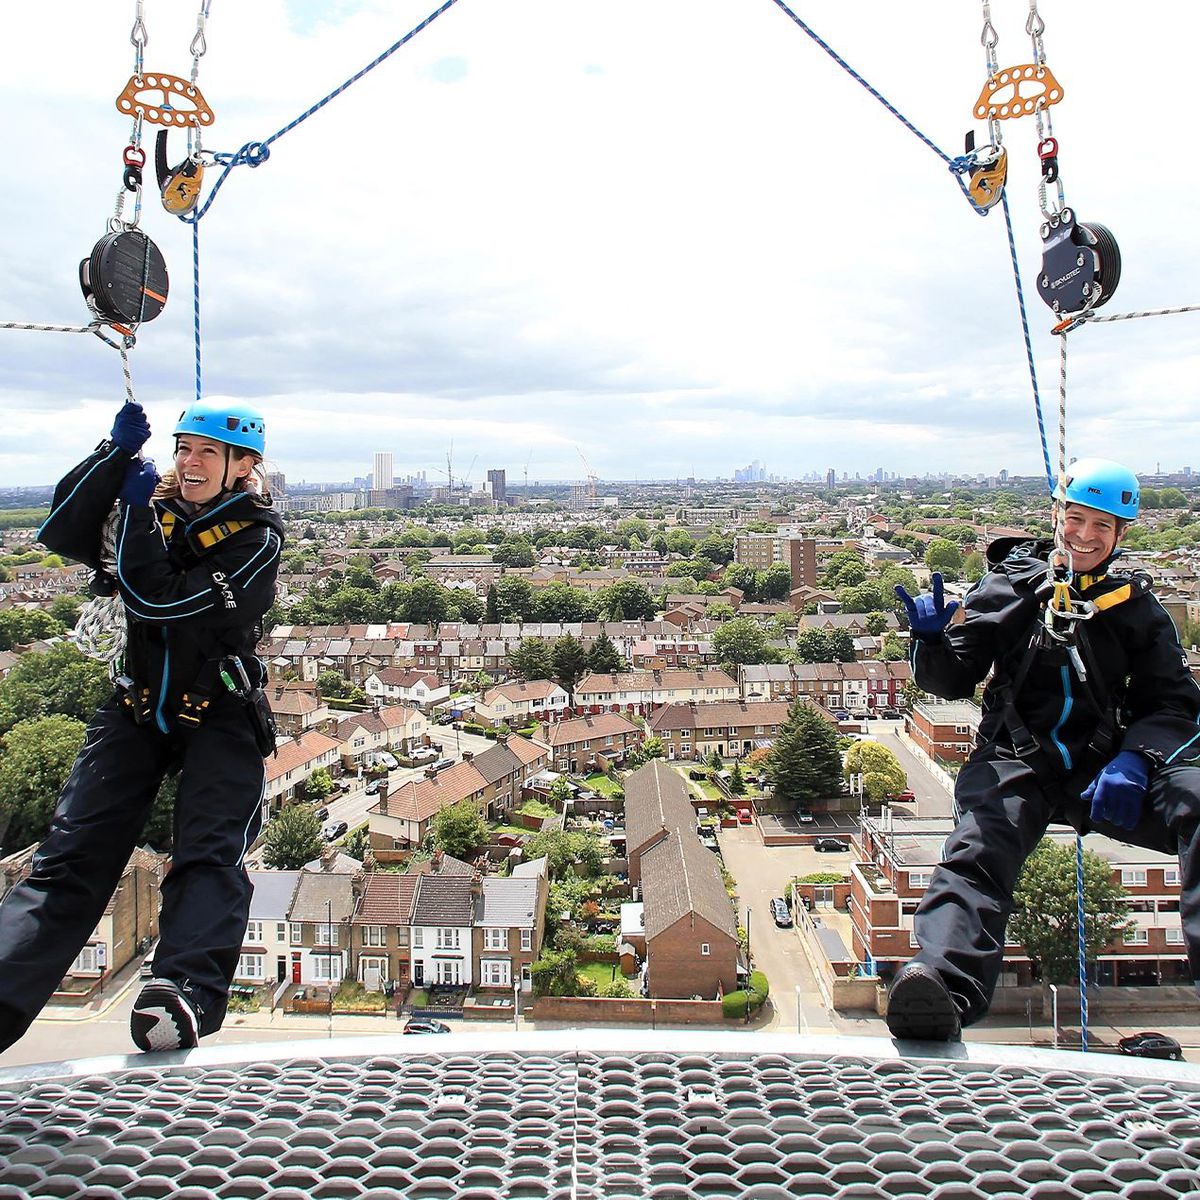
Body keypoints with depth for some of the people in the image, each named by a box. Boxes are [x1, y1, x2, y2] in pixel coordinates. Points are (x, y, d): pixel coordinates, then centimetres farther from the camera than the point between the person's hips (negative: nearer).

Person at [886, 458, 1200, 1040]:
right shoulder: (1012, 586, 11)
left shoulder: (1135, 607, 15)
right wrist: (932, 639, -15)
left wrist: (1134, 760, -14)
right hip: (1016, 763, -2)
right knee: (976, 850, -31)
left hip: (1105, 768, 2)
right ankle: (944, 985, -53)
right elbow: (952, 680, 9)